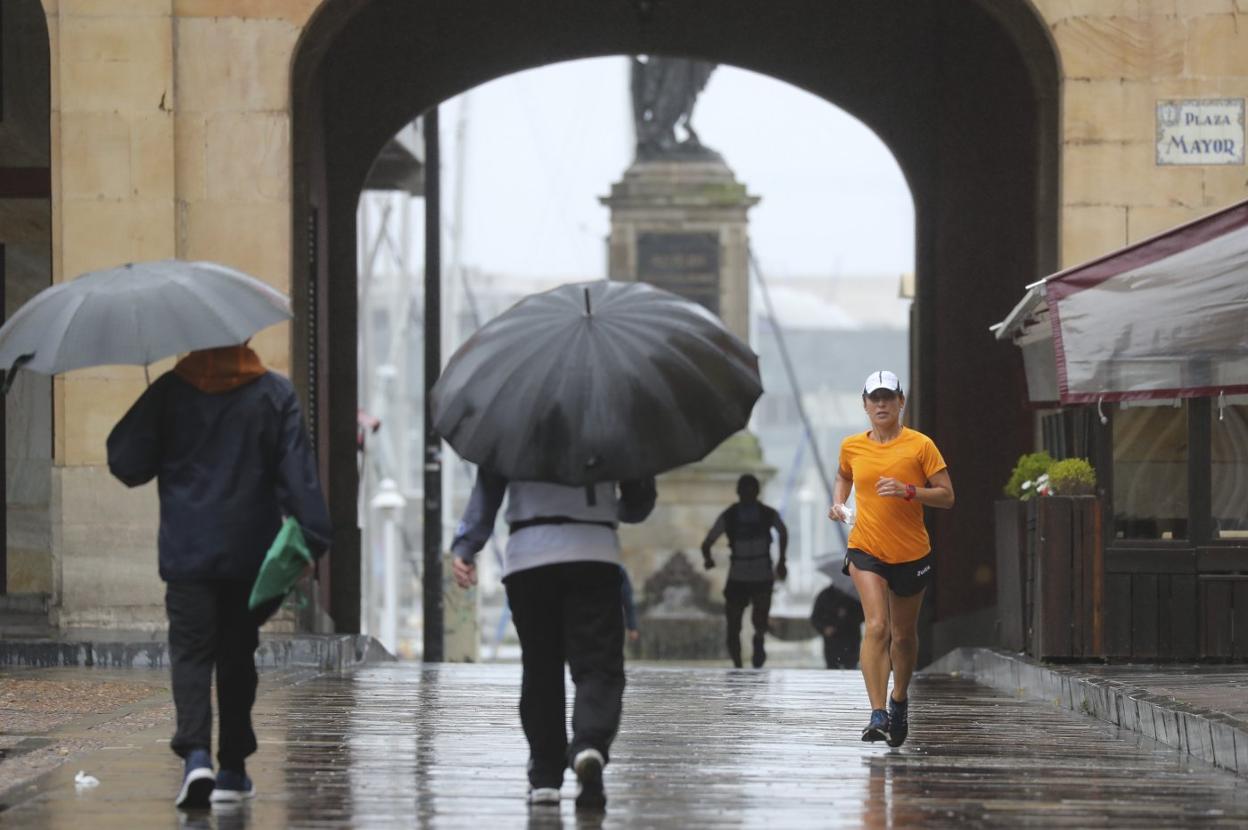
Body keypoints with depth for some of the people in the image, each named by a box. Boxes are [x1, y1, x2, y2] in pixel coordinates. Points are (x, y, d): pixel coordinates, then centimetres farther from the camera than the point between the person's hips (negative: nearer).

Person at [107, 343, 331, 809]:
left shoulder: (169, 392, -3)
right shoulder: (275, 394, 0)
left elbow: (126, 463, -1)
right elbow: (298, 473, -5)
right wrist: (311, 538, -5)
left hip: (187, 551, -1)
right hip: (251, 552, 1)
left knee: (191, 652, -1)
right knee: (238, 655, 12)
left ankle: (196, 752, -23)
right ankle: (233, 770, 15)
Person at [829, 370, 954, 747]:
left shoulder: (920, 445, -5)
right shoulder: (851, 447, 3)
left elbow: (946, 496, -5)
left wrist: (908, 491, -20)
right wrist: (838, 502, 6)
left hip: (912, 554, 0)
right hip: (866, 550, 0)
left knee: (904, 635, 12)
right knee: (876, 627, -19)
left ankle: (899, 699, 38)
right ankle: (878, 713, -24)